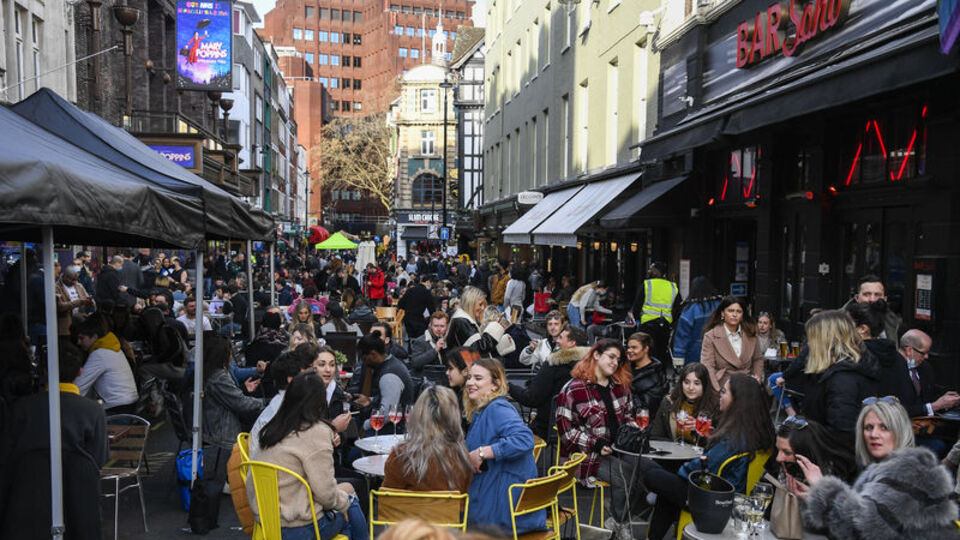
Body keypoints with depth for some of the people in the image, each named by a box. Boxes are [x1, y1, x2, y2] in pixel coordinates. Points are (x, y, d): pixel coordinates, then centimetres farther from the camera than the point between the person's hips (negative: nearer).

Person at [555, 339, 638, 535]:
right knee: (623, 477, -28)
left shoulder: (620, 387, 16)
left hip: (622, 449, 6)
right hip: (590, 456, -6)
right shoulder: (574, 389, -6)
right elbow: (566, 429, -9)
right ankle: (619, 525, 0)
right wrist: (595, 444, -17)